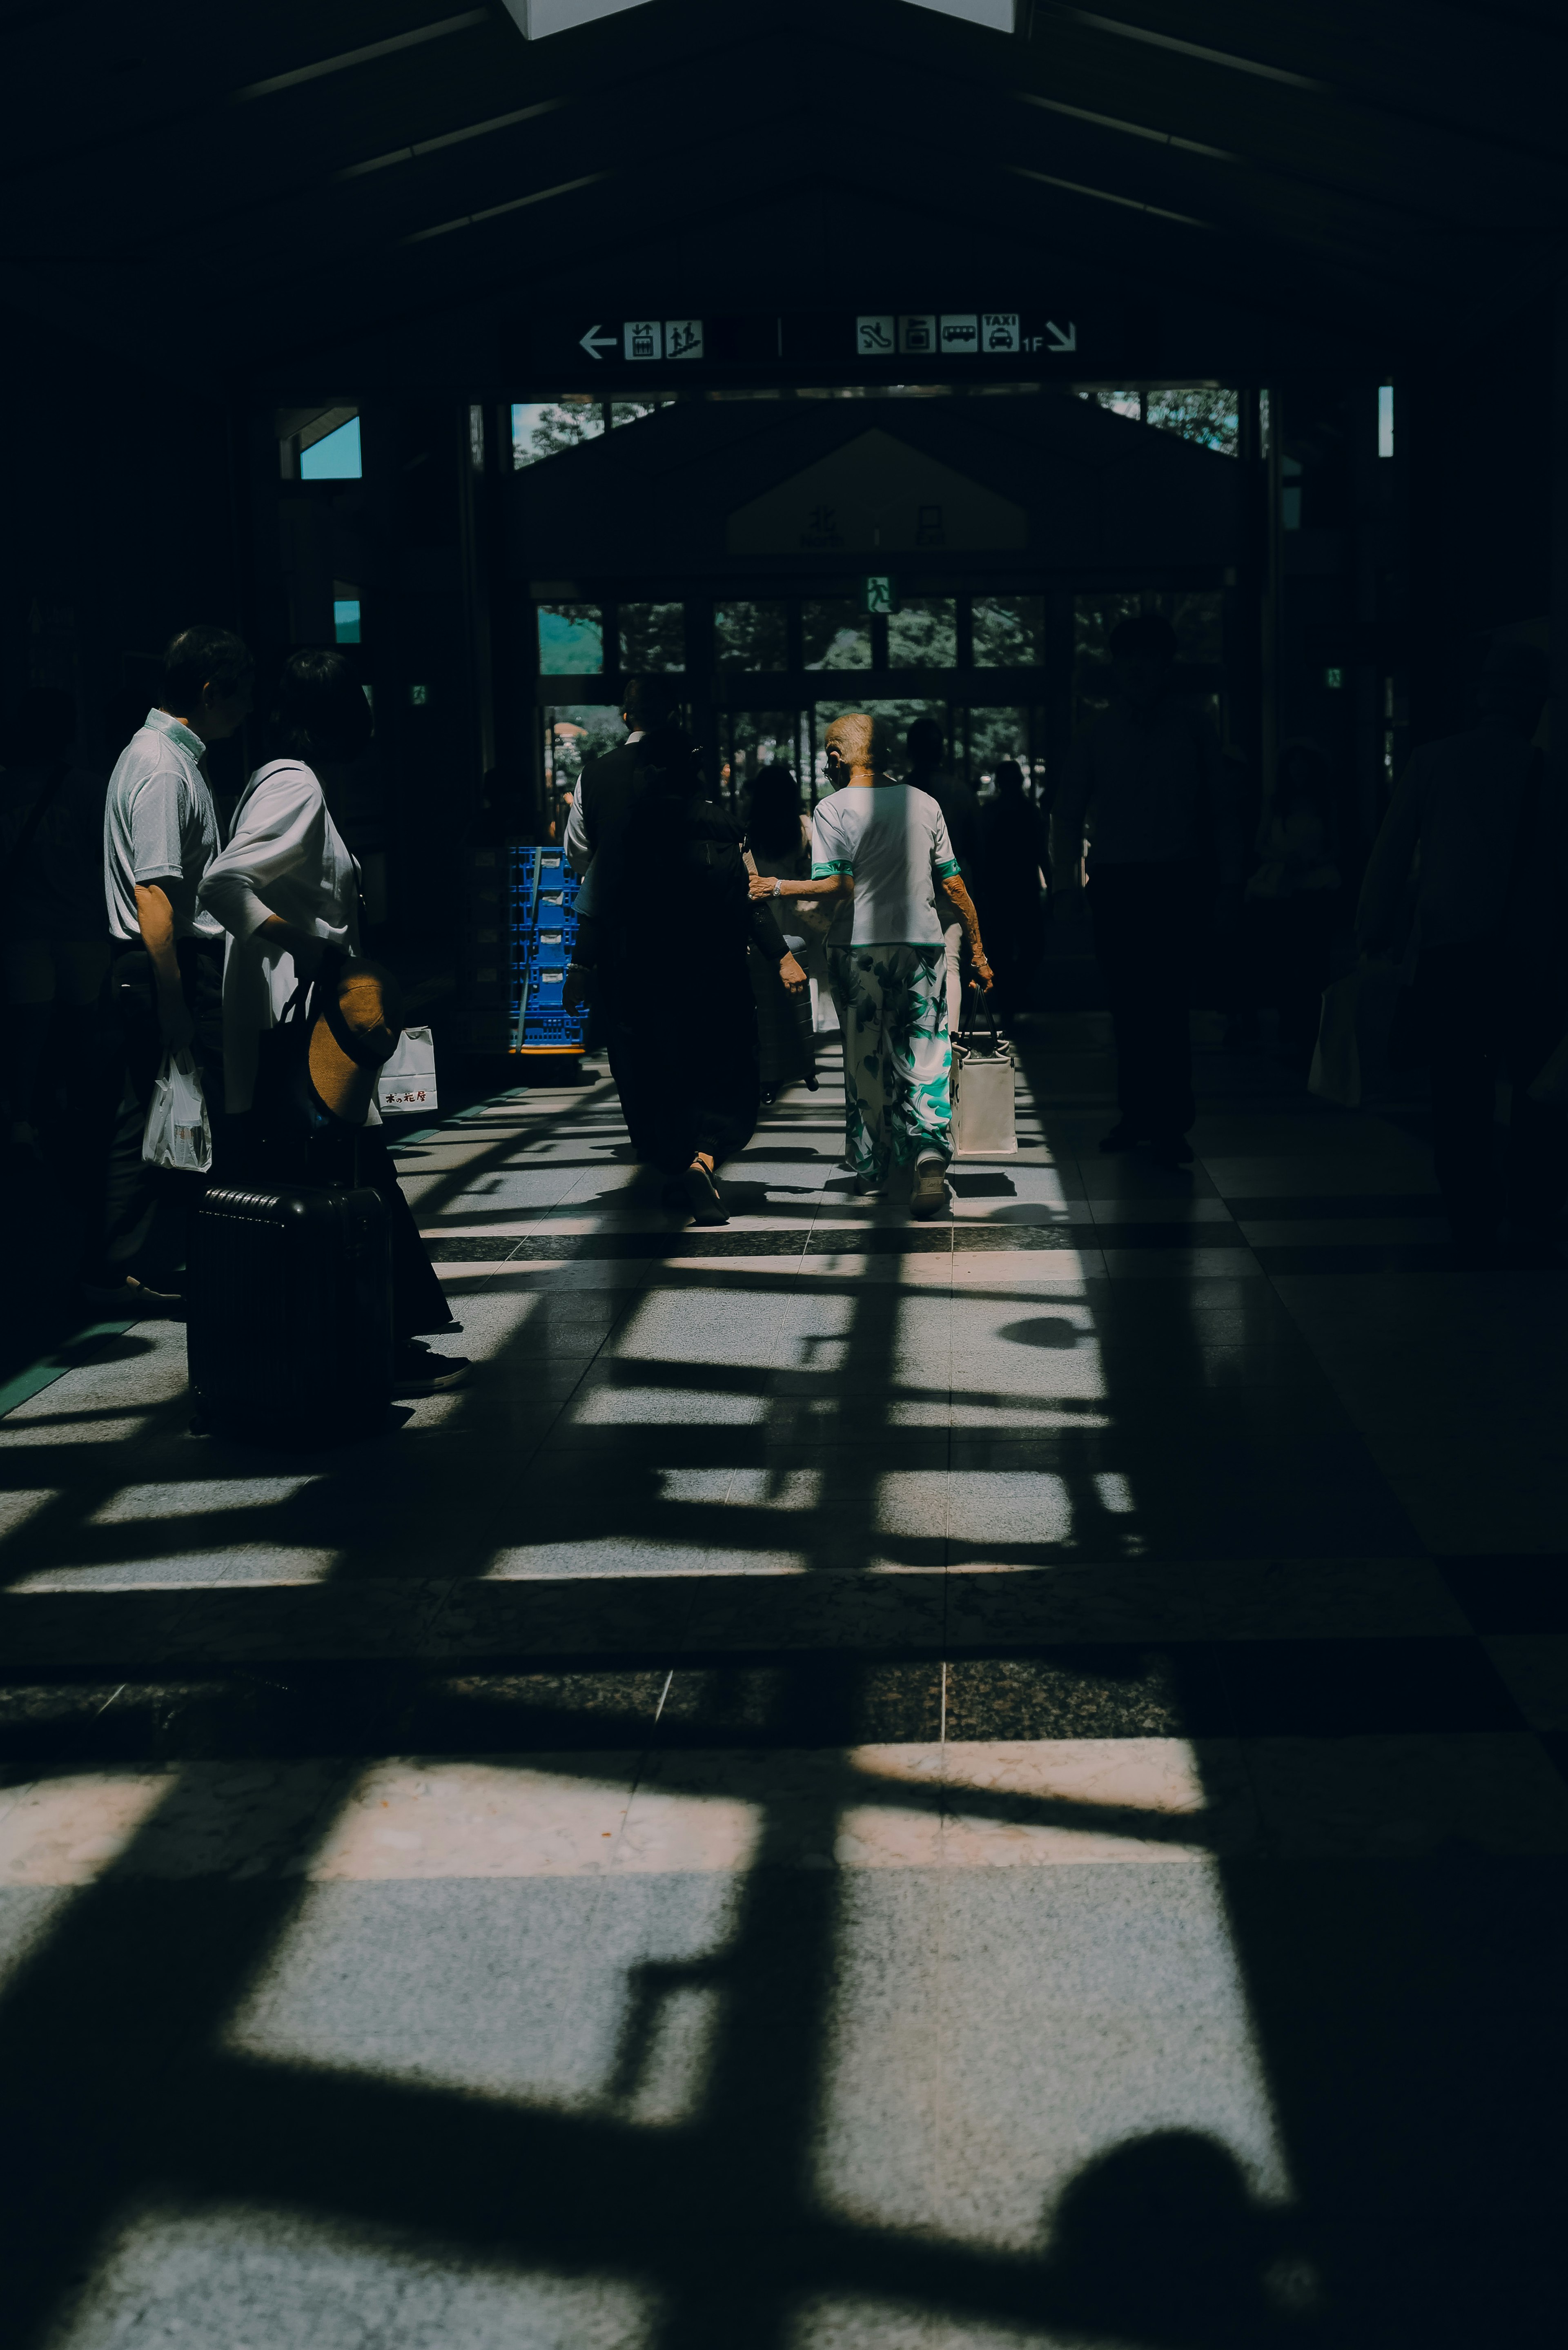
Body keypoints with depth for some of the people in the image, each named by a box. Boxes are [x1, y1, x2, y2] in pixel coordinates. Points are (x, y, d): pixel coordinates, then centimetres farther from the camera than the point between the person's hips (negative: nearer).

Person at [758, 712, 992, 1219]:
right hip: (922, 947, 2)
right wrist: (977, 951, 17)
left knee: (866, 1063, 9)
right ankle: (930, 1153, -22)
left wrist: (778, 888, -2)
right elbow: (953, 885, 10)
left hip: (863, 949, -2)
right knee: (925, 1059, 1)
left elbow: (839, 886, -12)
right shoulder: (923, 802, 9)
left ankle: (870, 1172, 17)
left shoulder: (833, 808, -2)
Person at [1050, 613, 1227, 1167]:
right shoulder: (1096, 737, 9)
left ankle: (1170, 1122, -7)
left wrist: (1218, 877, 0)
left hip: (1176, 880, -2)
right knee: (1128, 1005, 5)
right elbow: (1067, 815, 10)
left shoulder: (1193, 732, 6)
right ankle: (1137, 1114, 13)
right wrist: (1065, 883, 1)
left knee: (1167, 1002, -9)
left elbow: (1218, 808, 6)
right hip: (1114, 881, 2)